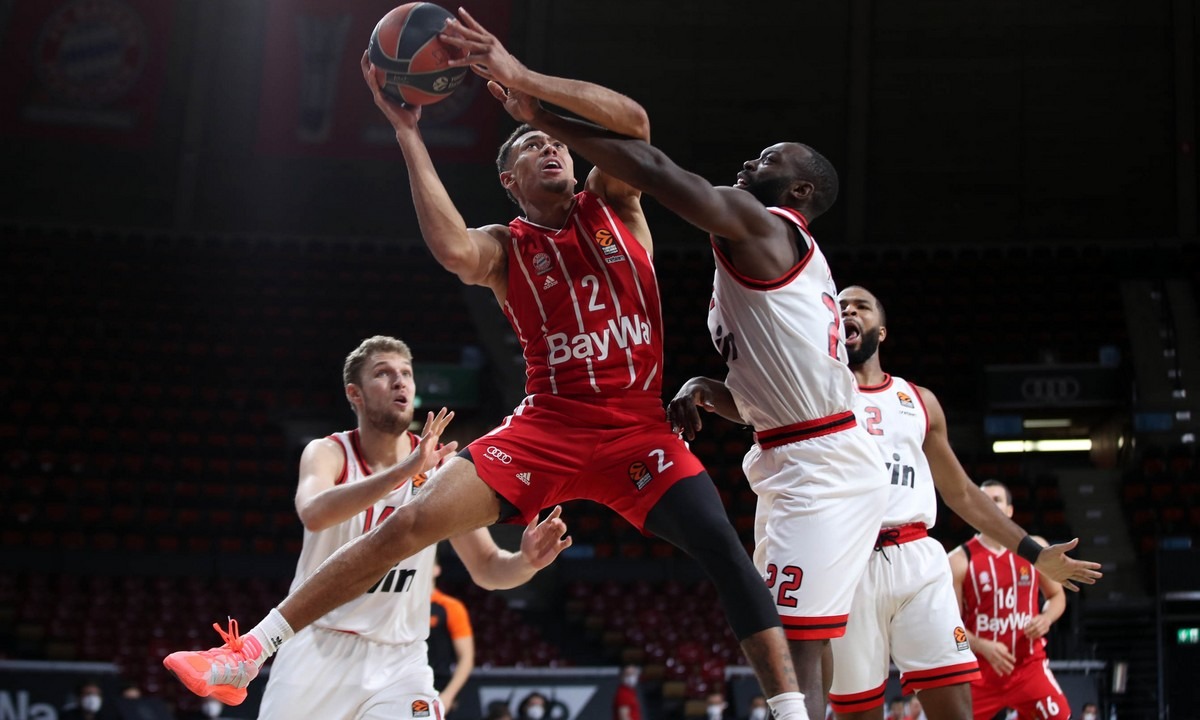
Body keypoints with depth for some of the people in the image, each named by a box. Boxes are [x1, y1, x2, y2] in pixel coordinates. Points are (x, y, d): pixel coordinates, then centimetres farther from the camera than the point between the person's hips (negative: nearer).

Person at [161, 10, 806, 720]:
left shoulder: (612, 204, 9)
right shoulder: (504, 247, 5)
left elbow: (632, 120, -12)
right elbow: (454, 250, -21)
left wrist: (519, 76, -19)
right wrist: (407, 132, -18)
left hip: (638, 429, 1)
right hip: (547, 427, 0)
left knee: (722, 545, -21)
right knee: (409, 523, -11)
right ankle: (247, 656, -7)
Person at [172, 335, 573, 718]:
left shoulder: (439, 468, -5)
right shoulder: (328, 453, -9)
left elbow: (487, 568, 0)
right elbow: (314, 513, -33)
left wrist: (525, 561, -23)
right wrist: (404, 470, -45)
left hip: (398, 660, 1)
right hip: (319, 647, -1)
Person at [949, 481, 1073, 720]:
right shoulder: (959, 560, -5)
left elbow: (1057, 596, 15)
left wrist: (1046, 619, -7)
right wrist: (983, 647, -22)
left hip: (1029, 664, 2)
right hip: (980, 669, -1)